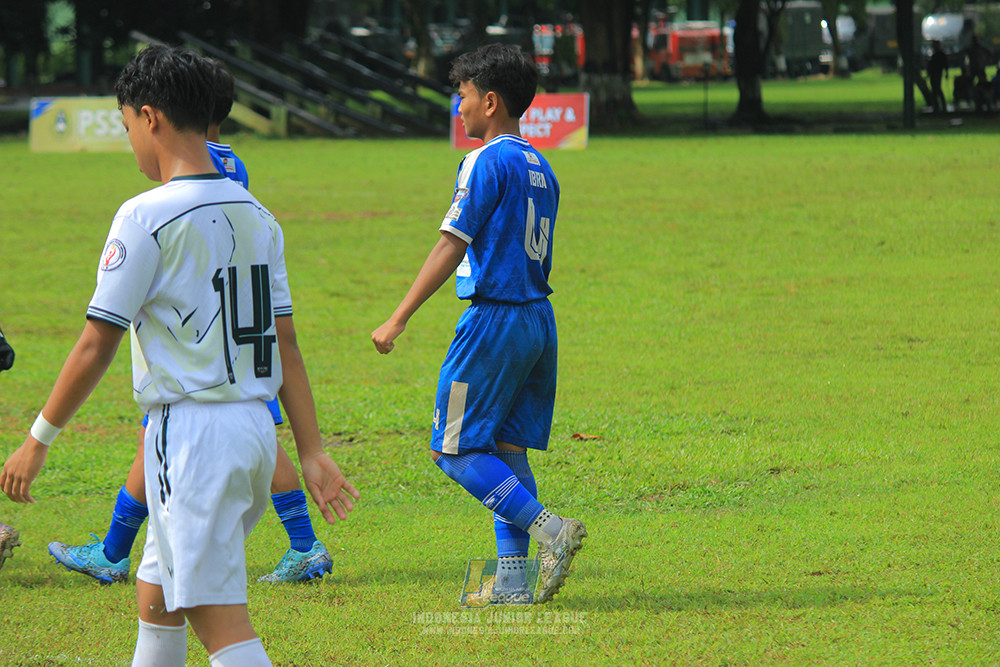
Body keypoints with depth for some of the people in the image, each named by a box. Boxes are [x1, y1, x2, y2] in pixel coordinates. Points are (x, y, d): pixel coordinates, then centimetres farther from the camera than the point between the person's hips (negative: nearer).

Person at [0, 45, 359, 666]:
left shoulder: (147, 216, -11)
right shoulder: (256, 215, 10)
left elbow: (96, 346, -10)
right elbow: (285, 343, 10)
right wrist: (312, 451, 11)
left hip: (191, 425, -8)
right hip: (257, 425, 8)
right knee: (156, 598, 21)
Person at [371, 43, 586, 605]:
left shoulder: (486, 163, -12)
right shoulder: (540, 168, 14)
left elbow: (451, 248, -16)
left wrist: (399, 319, -14)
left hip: (494, 320, -8)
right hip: (539, 317, 9)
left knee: (455, 450, -3)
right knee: (507, 448, 11)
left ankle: (549, 529, -15)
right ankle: (513, 579, 7)